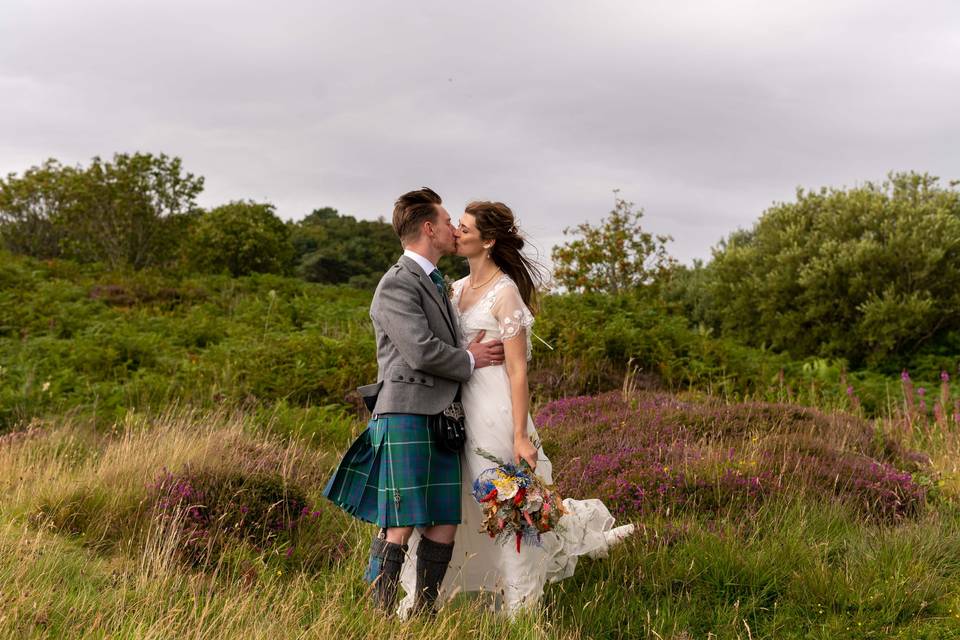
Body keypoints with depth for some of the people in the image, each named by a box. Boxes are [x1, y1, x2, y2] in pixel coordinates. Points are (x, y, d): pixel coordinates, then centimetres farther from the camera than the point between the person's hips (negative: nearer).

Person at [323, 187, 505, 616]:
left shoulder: (435, 282, 21)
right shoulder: (396, 284, -9)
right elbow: (422, 352, -17)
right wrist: (470, 360, -2)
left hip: (441, 420, 9)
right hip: (407, 416, -9)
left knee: (445, 525, 8)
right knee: (399, 528, -8)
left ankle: (424, 615, 16)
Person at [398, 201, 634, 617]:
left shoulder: (505, 293, -11)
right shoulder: (457, 289, 11)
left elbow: (518, 370, -14)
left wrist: (520, 436, -18)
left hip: (493, 411, -7)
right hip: (456, 409, 7)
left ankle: (514, 610, 17)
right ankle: (420, 600, 21)